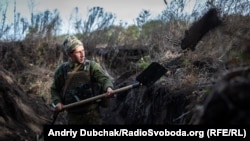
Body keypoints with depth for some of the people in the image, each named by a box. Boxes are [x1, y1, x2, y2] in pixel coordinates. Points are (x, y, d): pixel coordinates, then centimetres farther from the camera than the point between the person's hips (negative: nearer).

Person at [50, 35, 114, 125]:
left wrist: (108, 87, -41)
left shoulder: (92, 66, -3)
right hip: (73, 115, 2)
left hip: (92, 113, -2)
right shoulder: (62, 70, 3)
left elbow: (104, 78, -19)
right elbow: (54, 89, 16)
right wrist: (57, 102, -3)